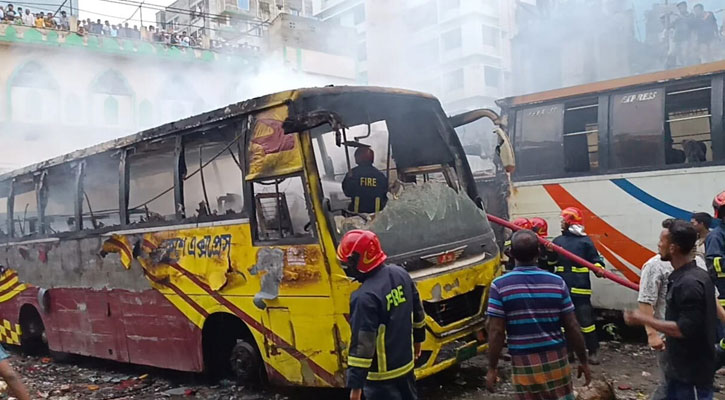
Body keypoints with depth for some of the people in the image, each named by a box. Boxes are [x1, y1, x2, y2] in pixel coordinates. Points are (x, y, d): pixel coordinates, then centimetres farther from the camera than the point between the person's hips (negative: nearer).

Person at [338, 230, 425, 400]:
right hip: (405, 362, 8)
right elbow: (417, 311, 11)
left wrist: (355, 384, -20)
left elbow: (362, 344, -27)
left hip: (381, 373, -8)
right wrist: (417, 339, 26)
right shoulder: (400, 273, -3)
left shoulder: (365, 297, -29)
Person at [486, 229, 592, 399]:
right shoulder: (557, 282, -5)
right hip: (556, 360, 1)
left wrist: (492, 368, -1)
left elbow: (496, 331, -10)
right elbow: (572, 327, -1)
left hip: (523, 364, -1)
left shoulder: (500, 285, -10)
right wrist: (583, 361, 10)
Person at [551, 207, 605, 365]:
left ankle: (593, 352, 8)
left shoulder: (585, 241, -3)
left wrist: (599, 269, -25)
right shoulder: (558, 241, 12)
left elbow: (596, 259, -4)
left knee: (586, 320, -4)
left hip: (580, 288, -5)